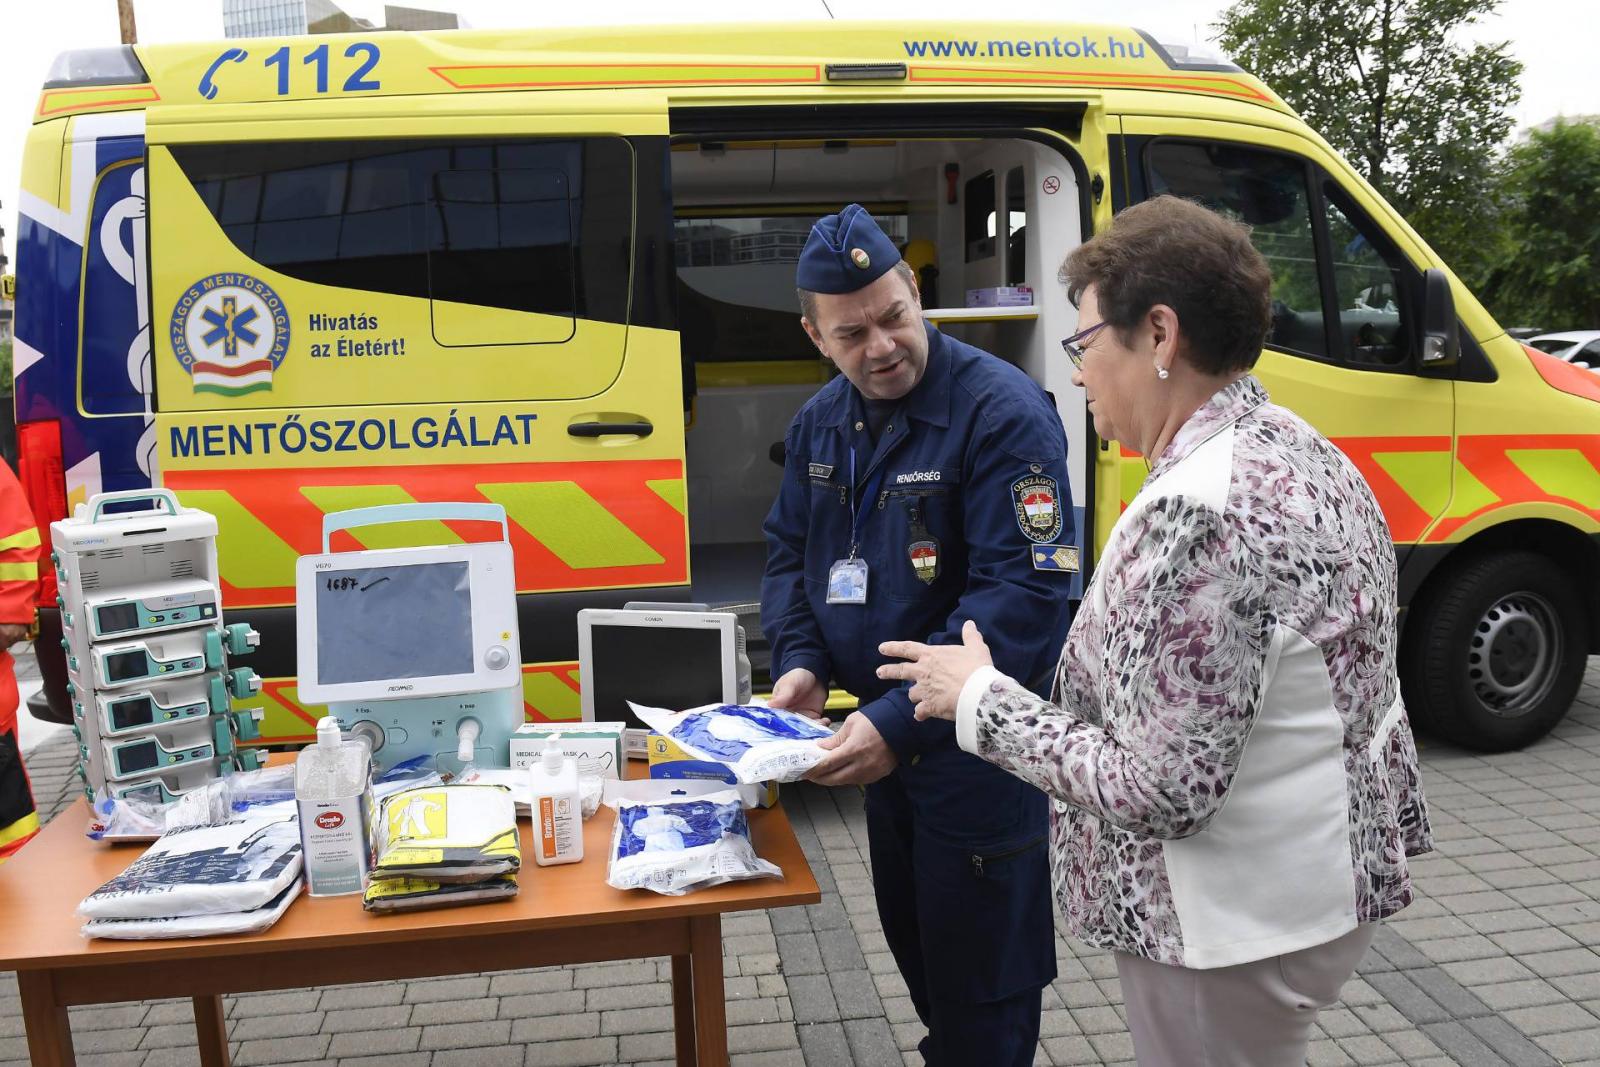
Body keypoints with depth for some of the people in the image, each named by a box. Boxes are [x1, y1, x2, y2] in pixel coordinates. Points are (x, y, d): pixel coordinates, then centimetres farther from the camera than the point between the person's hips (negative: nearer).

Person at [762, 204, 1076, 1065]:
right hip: (881, 734, 7)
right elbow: (789, 550, 12)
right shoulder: (819, 422, 3)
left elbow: (1023, 594, -27)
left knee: (980, 987, 8)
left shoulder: (1002, 412, -21)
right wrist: (798, 660, -8)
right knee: (912, 940, 25)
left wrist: (900, 721, -32)